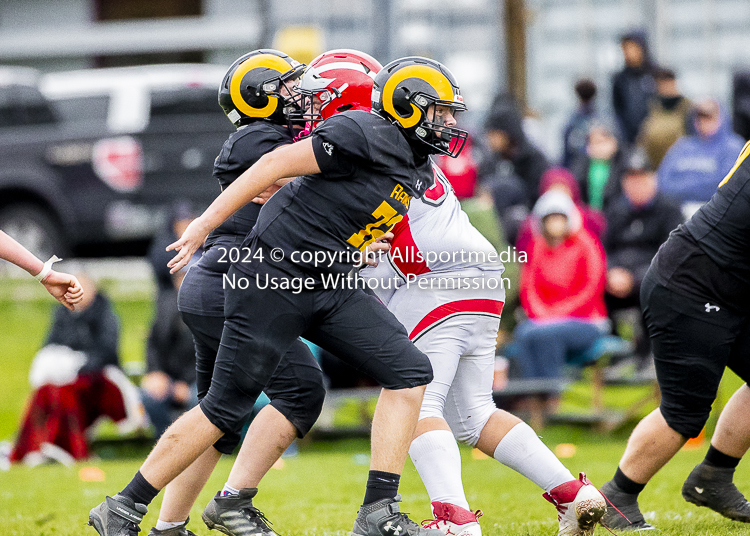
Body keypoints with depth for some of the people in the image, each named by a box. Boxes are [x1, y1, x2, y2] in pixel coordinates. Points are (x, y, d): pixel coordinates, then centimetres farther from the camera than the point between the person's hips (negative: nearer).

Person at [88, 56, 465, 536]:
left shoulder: (418, 172, 11)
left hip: (329, 284, 9)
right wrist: (205, 225, -15)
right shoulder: (366, 135, -17)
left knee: (410, 373, -5)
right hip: (274, 275, -8)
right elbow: (277, 163, -17)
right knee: (227, 405, -4)